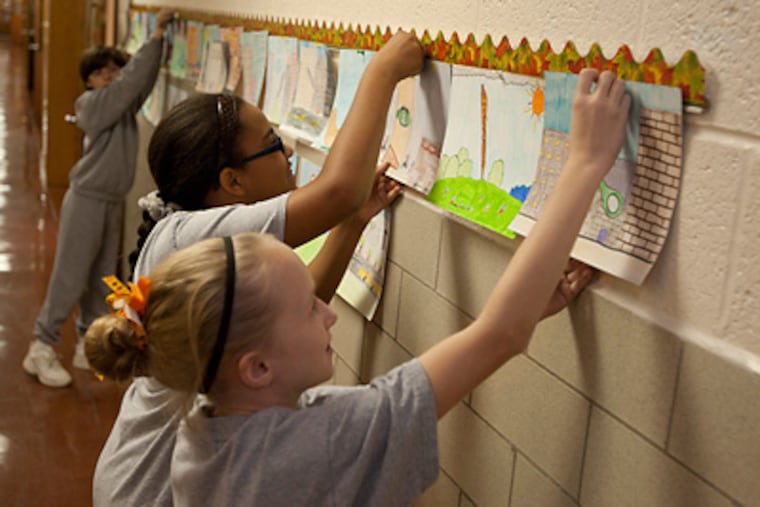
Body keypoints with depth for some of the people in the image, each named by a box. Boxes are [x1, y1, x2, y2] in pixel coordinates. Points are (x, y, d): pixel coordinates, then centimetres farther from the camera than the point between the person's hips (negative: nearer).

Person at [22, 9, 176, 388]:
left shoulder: (124, 104, 7)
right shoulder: (91, 103, -14)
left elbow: (142, 79, 0)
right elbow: (132, 80, -23)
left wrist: (161, 41, -10)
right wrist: (155, 36, -21)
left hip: (113, 202, 8)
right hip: (87, 200, -8)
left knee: (101, 279, 12)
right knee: (69, 279, -3)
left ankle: (89, 346, 22)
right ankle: (41, 350, 7)